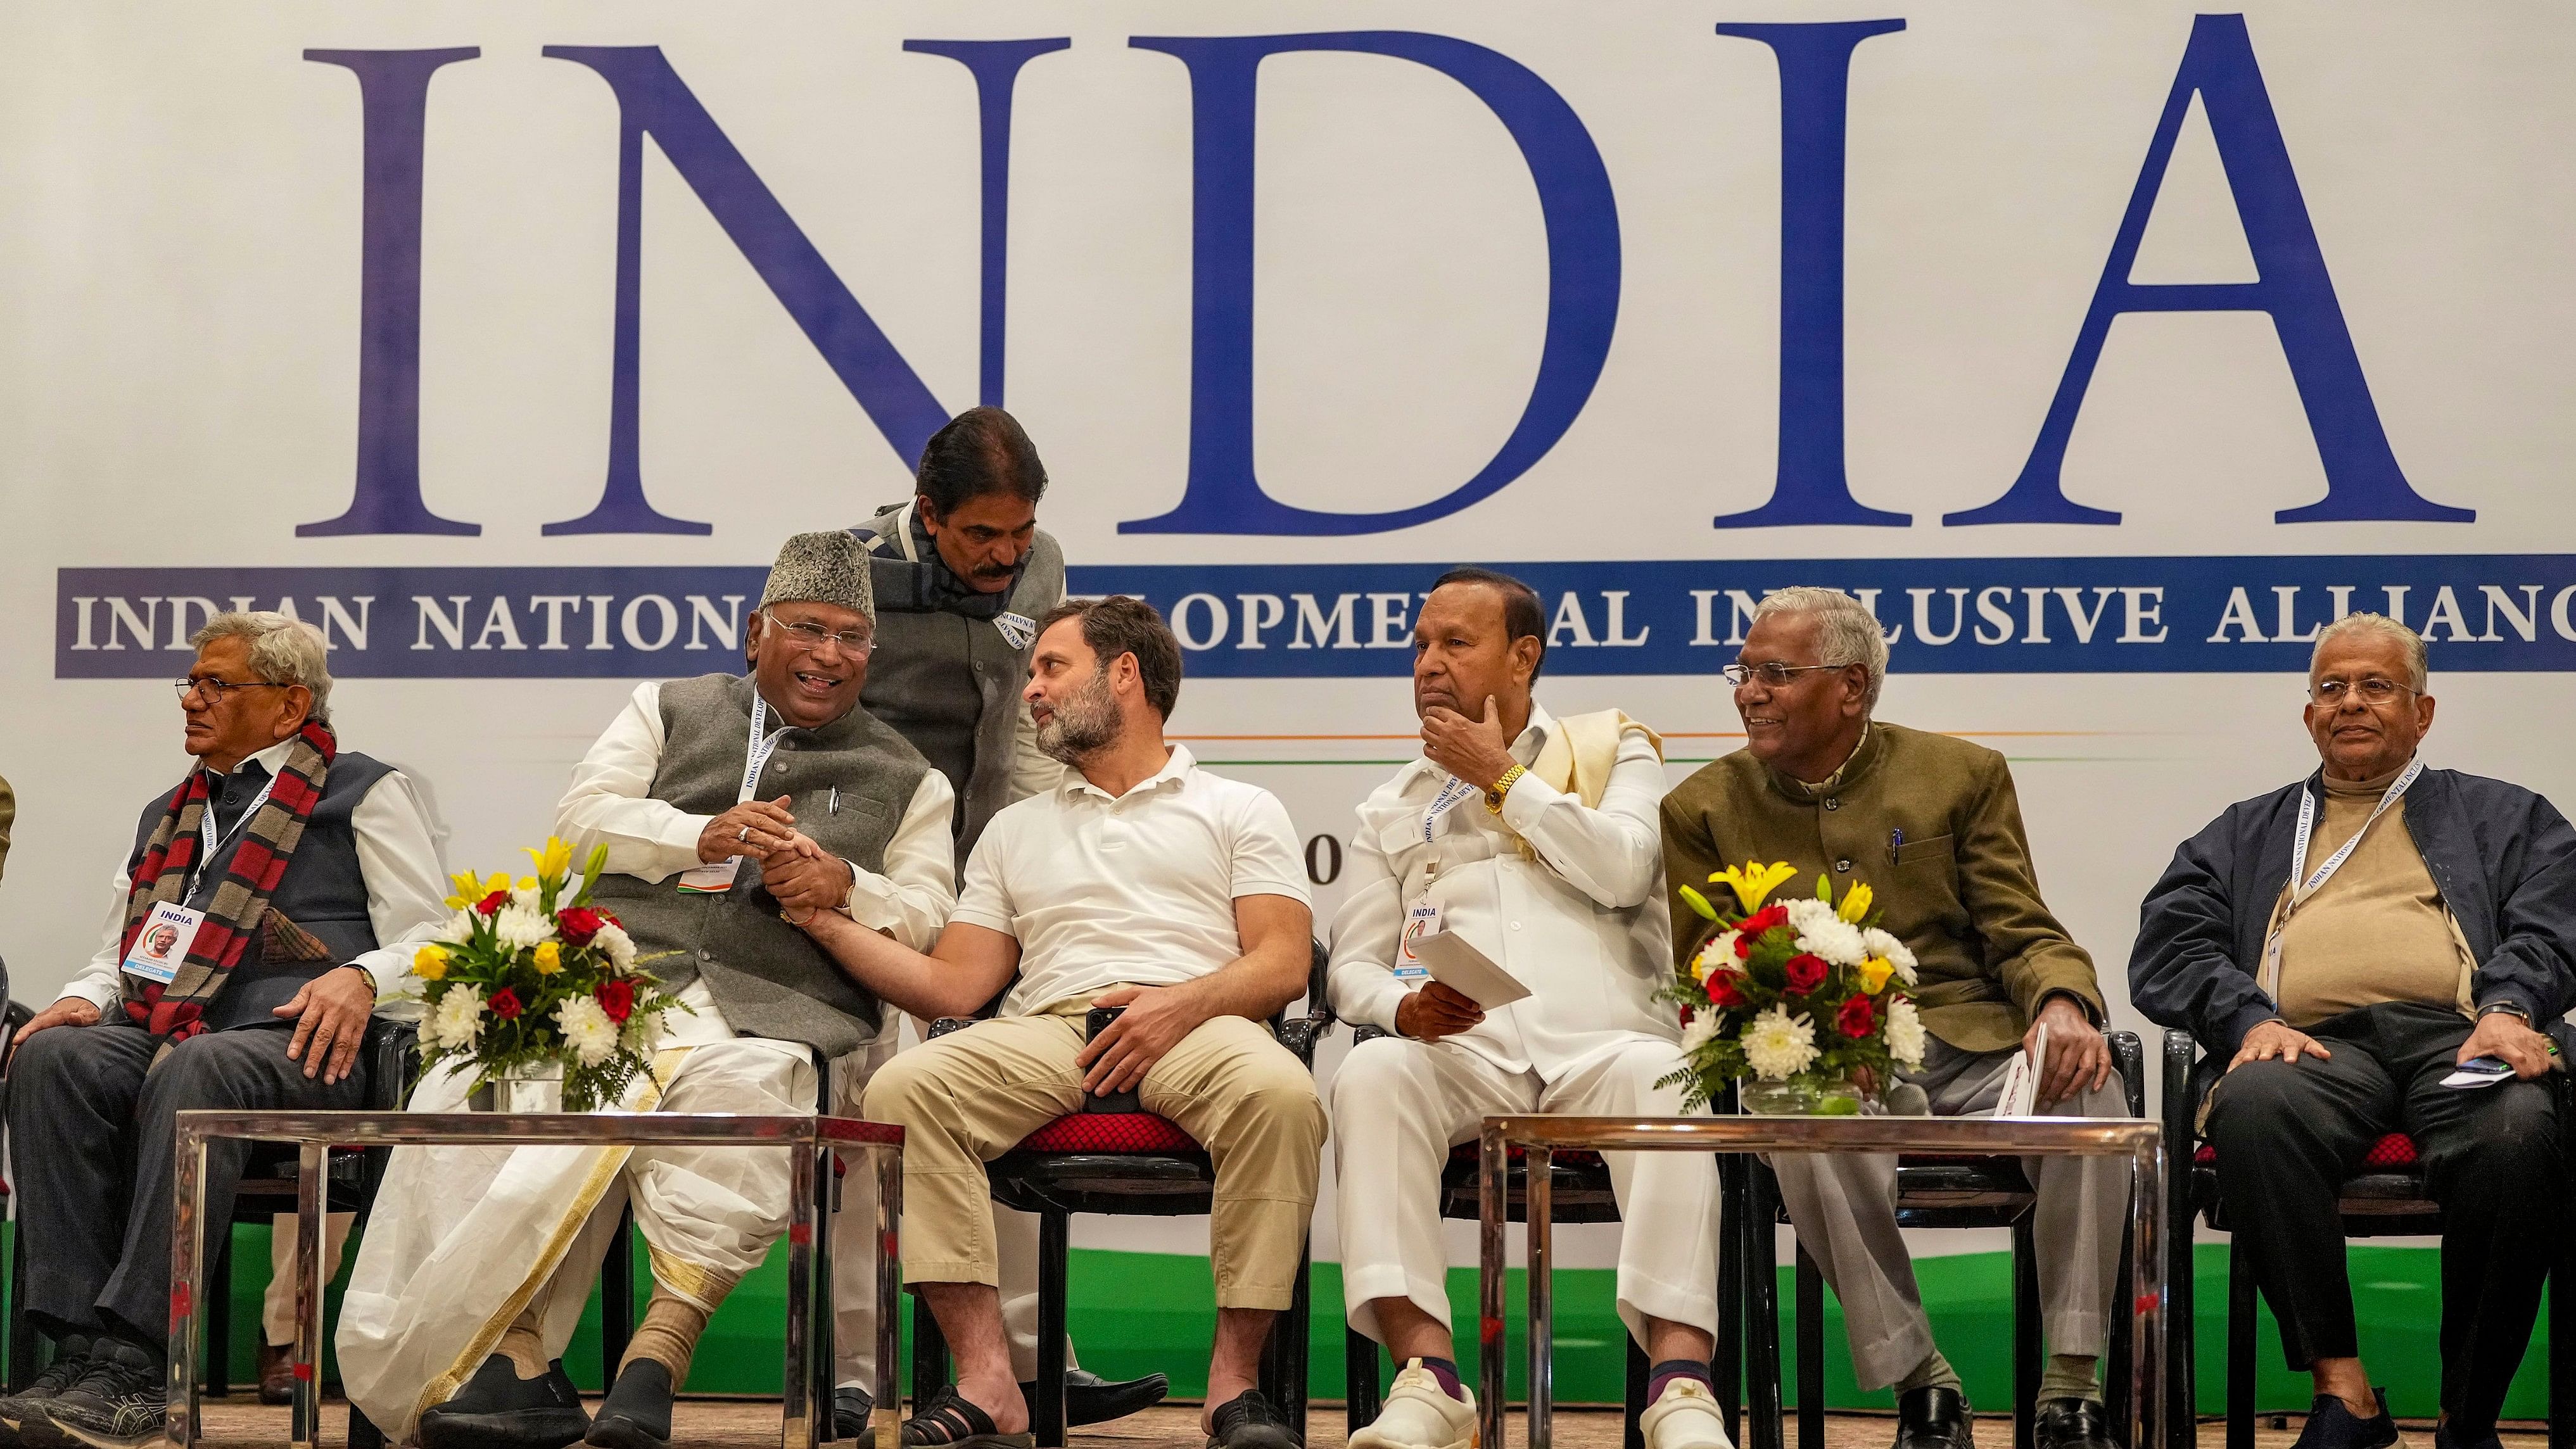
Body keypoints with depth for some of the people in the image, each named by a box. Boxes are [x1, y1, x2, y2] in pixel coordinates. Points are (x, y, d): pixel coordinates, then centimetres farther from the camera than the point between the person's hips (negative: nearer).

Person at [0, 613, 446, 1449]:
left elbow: (426, 936, 6)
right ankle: (81, 1352, -37)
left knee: (195, 1072, -39)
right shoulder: (165, 816, 33)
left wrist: (359, 977, -15)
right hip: (154, 1033, 5)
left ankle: (132, 1366, -46)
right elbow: (115, 956, 32)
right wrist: (83, 999, 8)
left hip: (295, 1043, -5)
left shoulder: (365, 792, 16)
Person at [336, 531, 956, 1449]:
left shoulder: (907, 780, 25)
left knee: (739, 1095, -39)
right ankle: (519, 1358, -38)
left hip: (767, 1011, -1)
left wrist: (846, 888, -7)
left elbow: (930, 918, 14)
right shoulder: (670, 711, 27)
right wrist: (706, 836, -4)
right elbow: (583, 819, 12)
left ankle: (659, 1348, -41)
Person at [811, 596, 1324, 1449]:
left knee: (1280, 1094, -38)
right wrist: (829, 922, 10)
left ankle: (1234, 1379, -31)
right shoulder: (1016, 831, 31)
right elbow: (952, 987, 21)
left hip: (1196, 1025, -3)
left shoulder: (1237, 809, 20)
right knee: (903, 1090, -28)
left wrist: (1184, 1001, -13)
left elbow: (1283, 965, 5)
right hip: (1049, 1029, 3)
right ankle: (987, 1379, -33)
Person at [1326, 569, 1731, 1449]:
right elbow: (1351, 968, 16)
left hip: (1601, 1038, -2)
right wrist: (1403, 1007, -7)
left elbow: (1623, 870, -1)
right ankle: (1426, 1373, -40)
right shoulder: (1392, 809, 27)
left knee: (1662, 1080, -37)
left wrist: (1505, 778, 5)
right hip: (1460, 1051, 2)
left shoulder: (1614, 751, 21)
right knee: (1372, 1072, -33)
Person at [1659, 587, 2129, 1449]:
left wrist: (2064, 1004, -17)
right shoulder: (1705, 809, 12)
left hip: (1969, 1049, 1)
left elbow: (2024, 934, 8)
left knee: (2088, 1090, -31)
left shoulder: (1962, 776, 12)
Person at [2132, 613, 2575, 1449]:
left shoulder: (2503, 818, 28)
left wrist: (2509, 1010, -12)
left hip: (2457, 1037, -1)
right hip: (2313, 1044, 1)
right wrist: (2250, 1019, -6)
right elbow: (2168, 948, 15)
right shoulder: (2243, 836, 30)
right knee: (2254, 1105, -38)